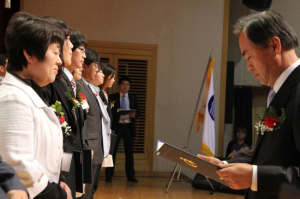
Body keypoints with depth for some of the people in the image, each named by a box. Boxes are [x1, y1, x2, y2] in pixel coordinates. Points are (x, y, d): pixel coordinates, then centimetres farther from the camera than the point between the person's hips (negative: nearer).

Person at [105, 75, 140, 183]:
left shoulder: (133, 98, 15)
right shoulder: (112, 97, 6)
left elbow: (138, 112, 11)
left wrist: (134, 115, -11)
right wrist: (118, 111, -19)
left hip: (129, 127, 3)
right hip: (116, 126, -3)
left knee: (129, 151, 5)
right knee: (112, 151, -1)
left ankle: (130, 175, 12)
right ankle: (109, 175, 6)